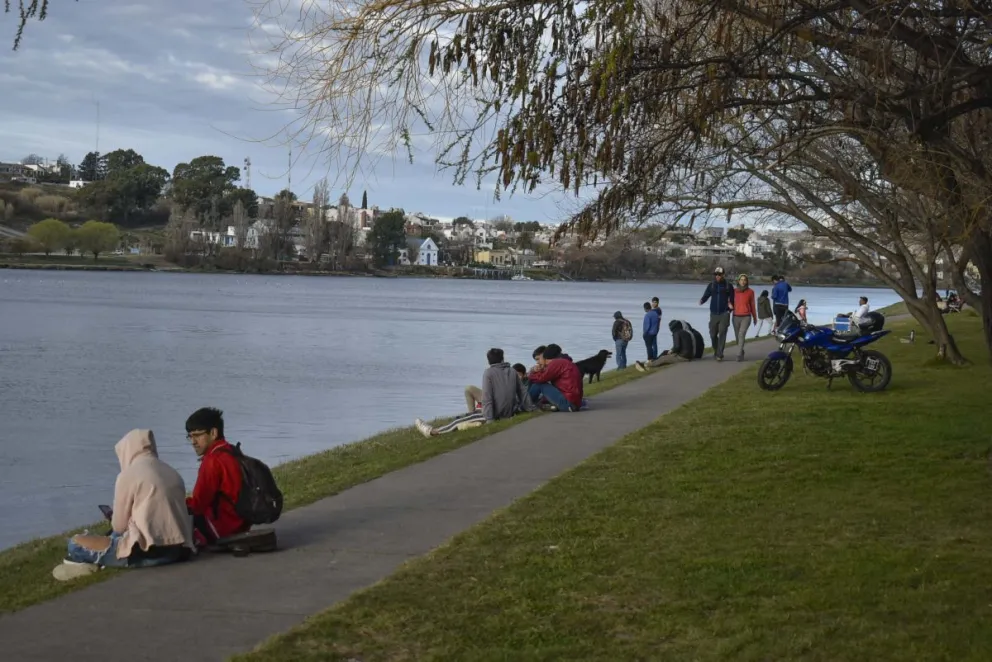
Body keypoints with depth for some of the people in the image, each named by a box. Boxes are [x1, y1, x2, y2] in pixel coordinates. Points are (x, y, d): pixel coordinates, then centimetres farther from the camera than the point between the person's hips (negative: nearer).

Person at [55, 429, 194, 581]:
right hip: (179, 549, 7)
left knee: (76, 543, 1)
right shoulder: (173, 473, 13)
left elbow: (119, 526, 2)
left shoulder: (128, 475, -3)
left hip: (149, 551, -7)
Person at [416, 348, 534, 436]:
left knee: (461, 420, 5)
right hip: (510, 412, 6)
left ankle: (433, 431, 8)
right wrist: (529, 409, 22)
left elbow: (487, 397, -14)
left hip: (496, 414, -6)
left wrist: (489, 419, -16)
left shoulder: (489, 373, -7)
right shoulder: (513, 372, 8)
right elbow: (522, 392, 12)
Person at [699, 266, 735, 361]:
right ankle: (716, 351, 28)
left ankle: (719, 354, -11)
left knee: (722, 334, -10)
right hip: (714, 314, 3)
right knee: (713, 334, 5)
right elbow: (706, 296, 1)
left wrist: (731, 306, -12)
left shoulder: (728, 286, 3)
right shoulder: (711, 285, 8)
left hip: (724, 314, -3)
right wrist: (702, 301, -20)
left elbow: (732, 299, 7)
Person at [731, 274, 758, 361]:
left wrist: (755, 317, 17)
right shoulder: (734, 291, 3)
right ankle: (741, 351, 37)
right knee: (738, 336, 12)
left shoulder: (750, 292, 0)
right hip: (736, 317, 3)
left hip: (746, 317, -3)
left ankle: (739, 355, -24)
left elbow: (752, 305, 9)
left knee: (742, 334, -21)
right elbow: (732, 302, 9)